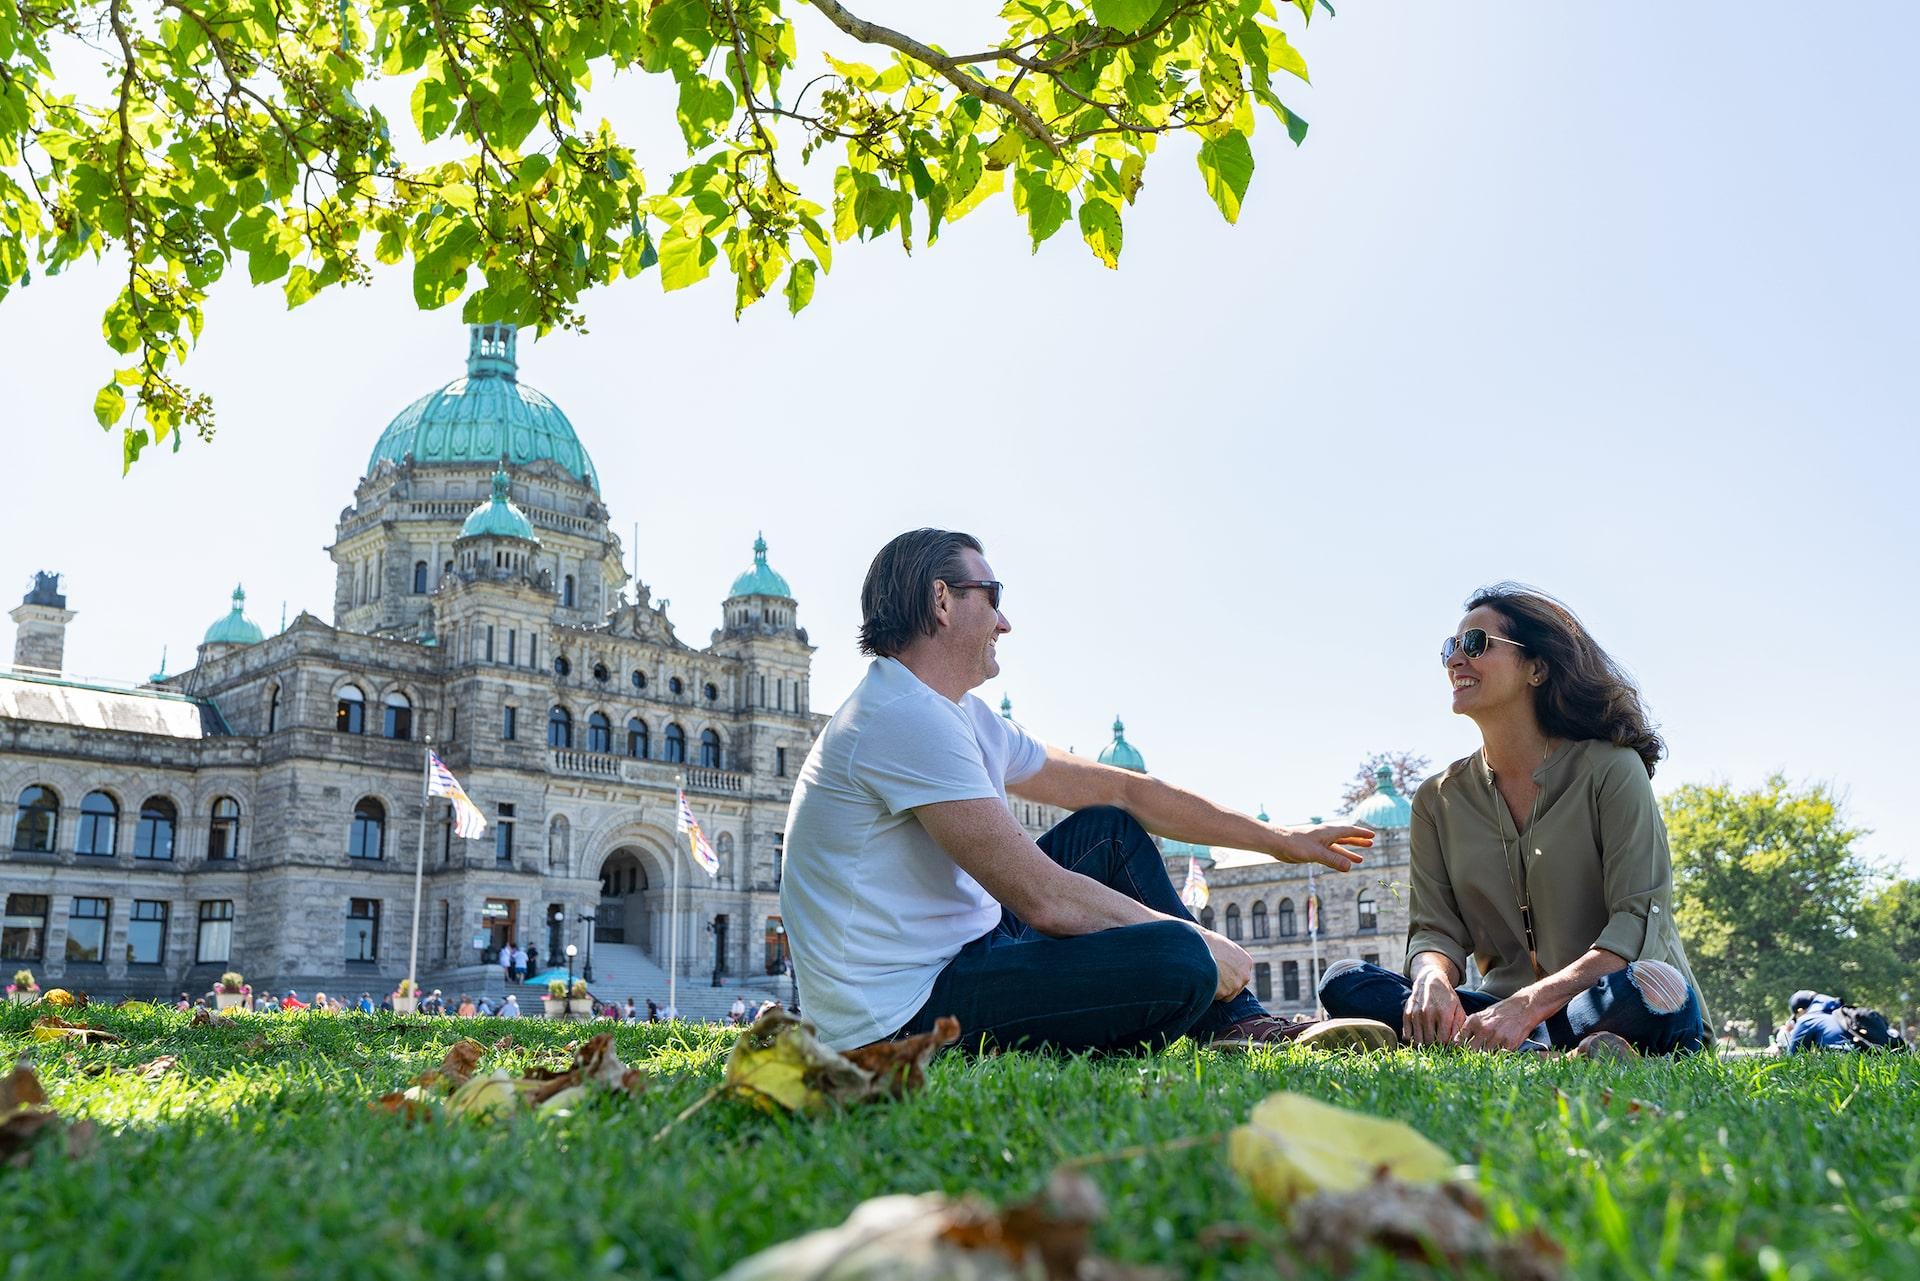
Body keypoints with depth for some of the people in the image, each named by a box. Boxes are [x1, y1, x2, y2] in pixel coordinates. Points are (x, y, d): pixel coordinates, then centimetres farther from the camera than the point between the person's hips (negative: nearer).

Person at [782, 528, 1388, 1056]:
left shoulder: (963, 718, 14)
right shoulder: (906, 718, -19)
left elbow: (1122, 790, 18)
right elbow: (1046, 899, -23)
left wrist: (1273, 838, 19)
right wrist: (1200, 941, -11)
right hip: (903, 1014, -11)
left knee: (1109, 830, 17)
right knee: (1177, 960, -26)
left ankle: (1238, 1024, 17)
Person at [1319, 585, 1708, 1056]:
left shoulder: (1610, 768, -5)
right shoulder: (1439, 799, 9)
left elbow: (1640, 921, -14)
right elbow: (1435, 929, 2)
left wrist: (1529, 1005, -28)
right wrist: (1432, 980, -25)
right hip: (1504, 1007, 4)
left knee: (1649, 988, -39)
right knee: (1343, 981, -19)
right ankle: (1551, 1058, -30)